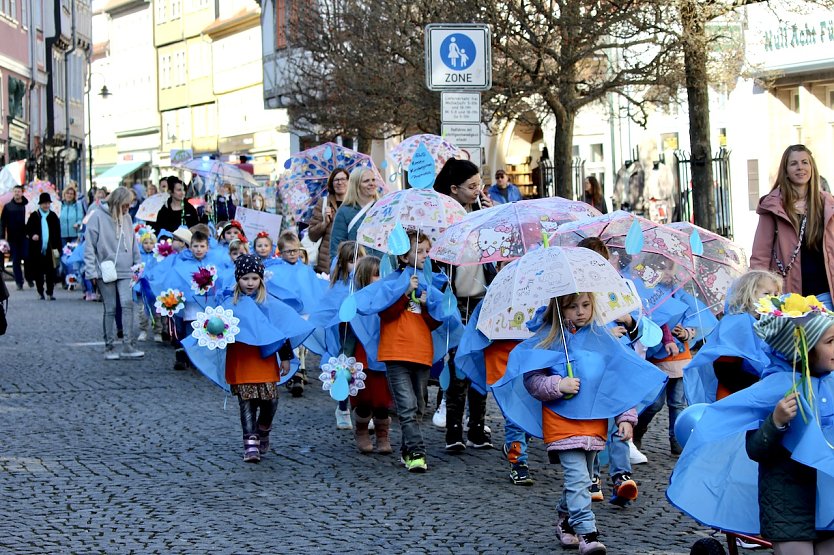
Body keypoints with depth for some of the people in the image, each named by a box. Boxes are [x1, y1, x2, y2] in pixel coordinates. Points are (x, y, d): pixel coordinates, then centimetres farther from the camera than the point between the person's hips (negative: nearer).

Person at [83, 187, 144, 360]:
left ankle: (128, 346, -10)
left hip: (125, 271, 3)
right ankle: (109, 347, 13)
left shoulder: (126, 218, 8)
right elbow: (89, 246, -7)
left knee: (127, 304, -10)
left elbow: (133, 244, 17)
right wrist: (92, 272, -10)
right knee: (110, 309, 3)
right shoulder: (98, 217, -7)